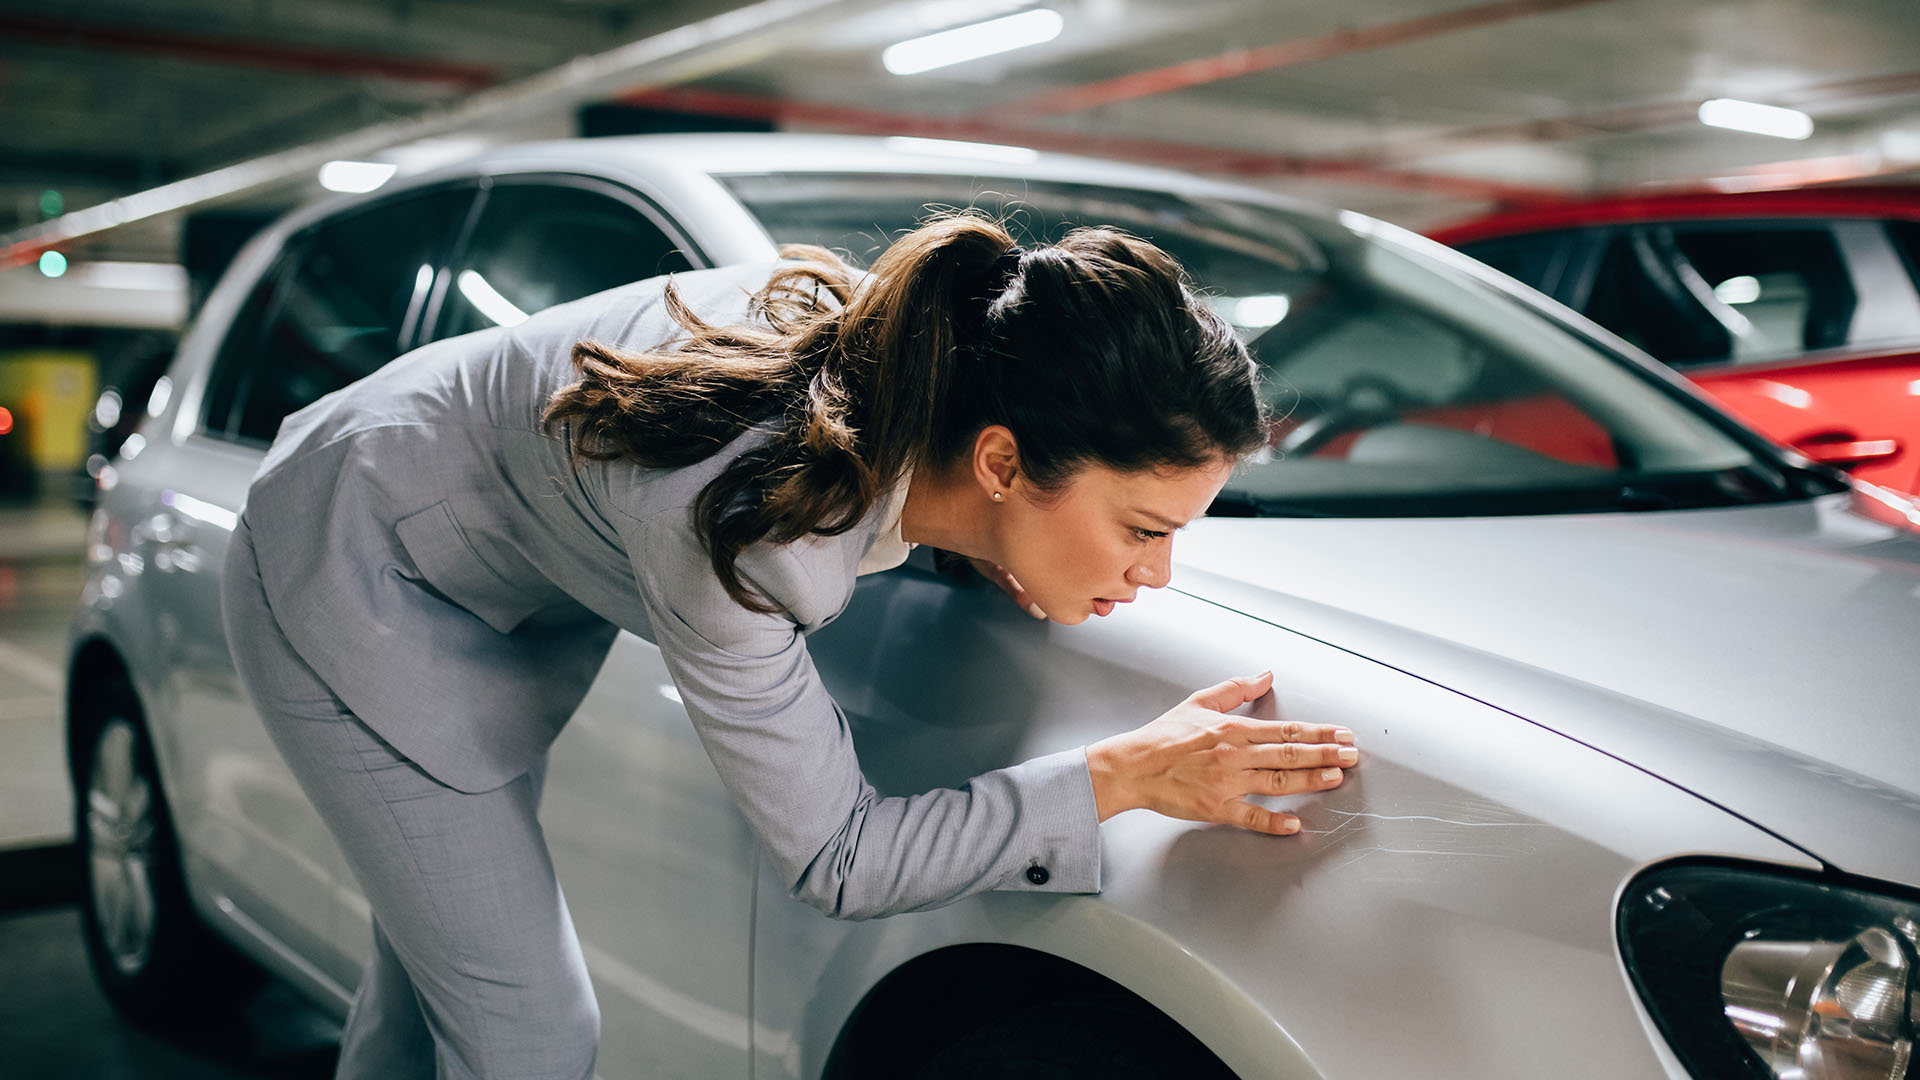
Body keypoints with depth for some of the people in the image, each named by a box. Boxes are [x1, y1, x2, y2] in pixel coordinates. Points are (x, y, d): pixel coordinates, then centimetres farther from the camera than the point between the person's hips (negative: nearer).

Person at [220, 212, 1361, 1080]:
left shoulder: (902, 353, -21)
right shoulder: (734, 529, -42)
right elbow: (836, 859, -29)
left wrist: (980, 550, -11)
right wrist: (1127, 777, -33)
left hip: (516, 589, 7)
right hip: (352, 580, -7)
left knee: (425, 982, 20)